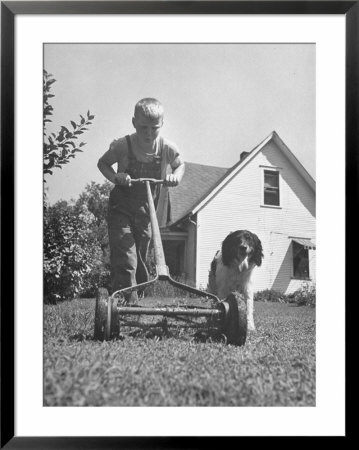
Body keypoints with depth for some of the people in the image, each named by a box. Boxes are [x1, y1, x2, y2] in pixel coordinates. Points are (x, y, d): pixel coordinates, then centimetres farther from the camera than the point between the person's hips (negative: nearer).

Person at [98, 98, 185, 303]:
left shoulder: (167, 148, -10)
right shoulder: (123, 145, -16)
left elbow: (180, 164, 10)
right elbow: (102, 163, 0)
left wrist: (176, 176, -12)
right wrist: (115, 177, -20)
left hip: (146, 212, 3)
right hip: (121, 209, -3)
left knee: (141, 261, 13)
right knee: (125, 260, -17)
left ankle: (137, 298, 28)